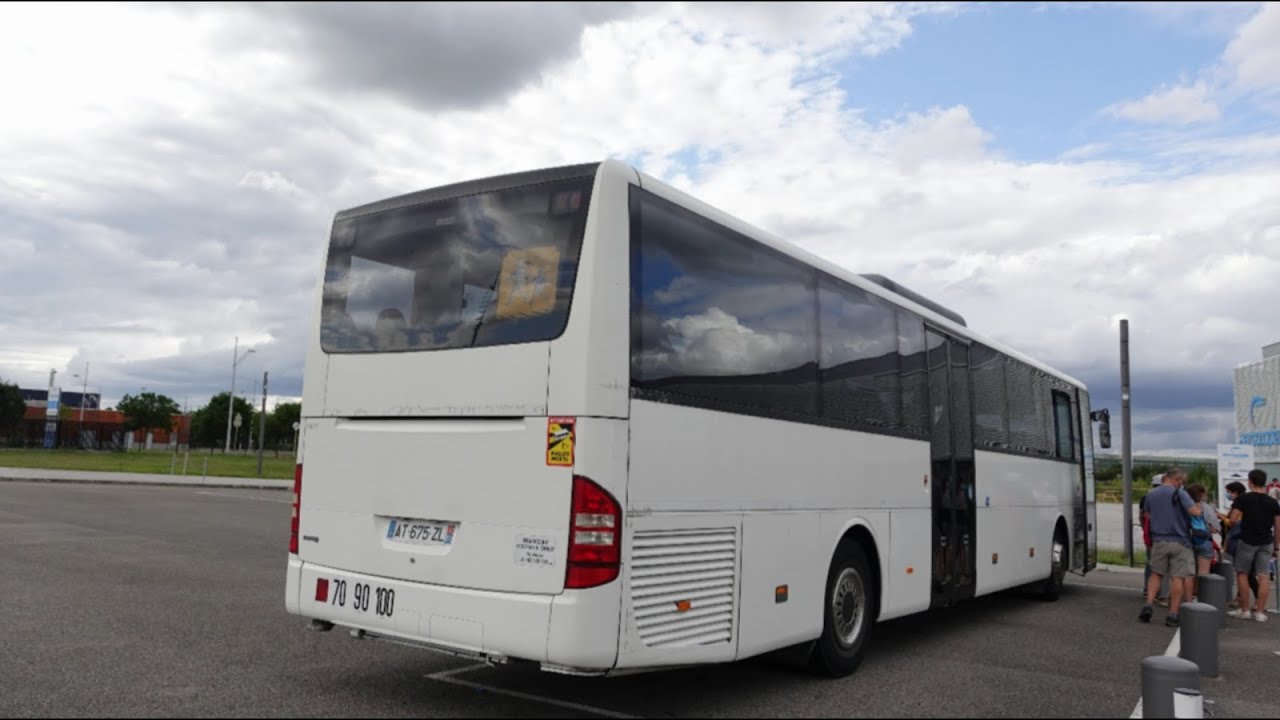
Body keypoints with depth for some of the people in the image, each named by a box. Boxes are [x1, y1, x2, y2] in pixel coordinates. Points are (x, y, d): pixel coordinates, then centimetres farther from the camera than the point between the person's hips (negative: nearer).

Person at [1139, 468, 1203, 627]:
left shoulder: (1151, 495, 9)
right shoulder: (1179, 493, -10)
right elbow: (1195, 511, -20)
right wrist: (1201, 509, 0)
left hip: (1159, 541, 5)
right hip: (1179, 542, -5)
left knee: (1156, 574, 18)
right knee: (1178, 577, 1)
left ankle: (1148, 605, 2)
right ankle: (1173, 615, 1)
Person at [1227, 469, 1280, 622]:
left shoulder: (1243, 498, -7)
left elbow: (1233, 519, -12)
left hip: (1247, 541, -3)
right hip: (1266, 542, 3)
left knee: (1242, 573, 9)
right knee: (1263, 576, 3)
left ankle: (1244, 610, 10)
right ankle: (1260, 611, 3)